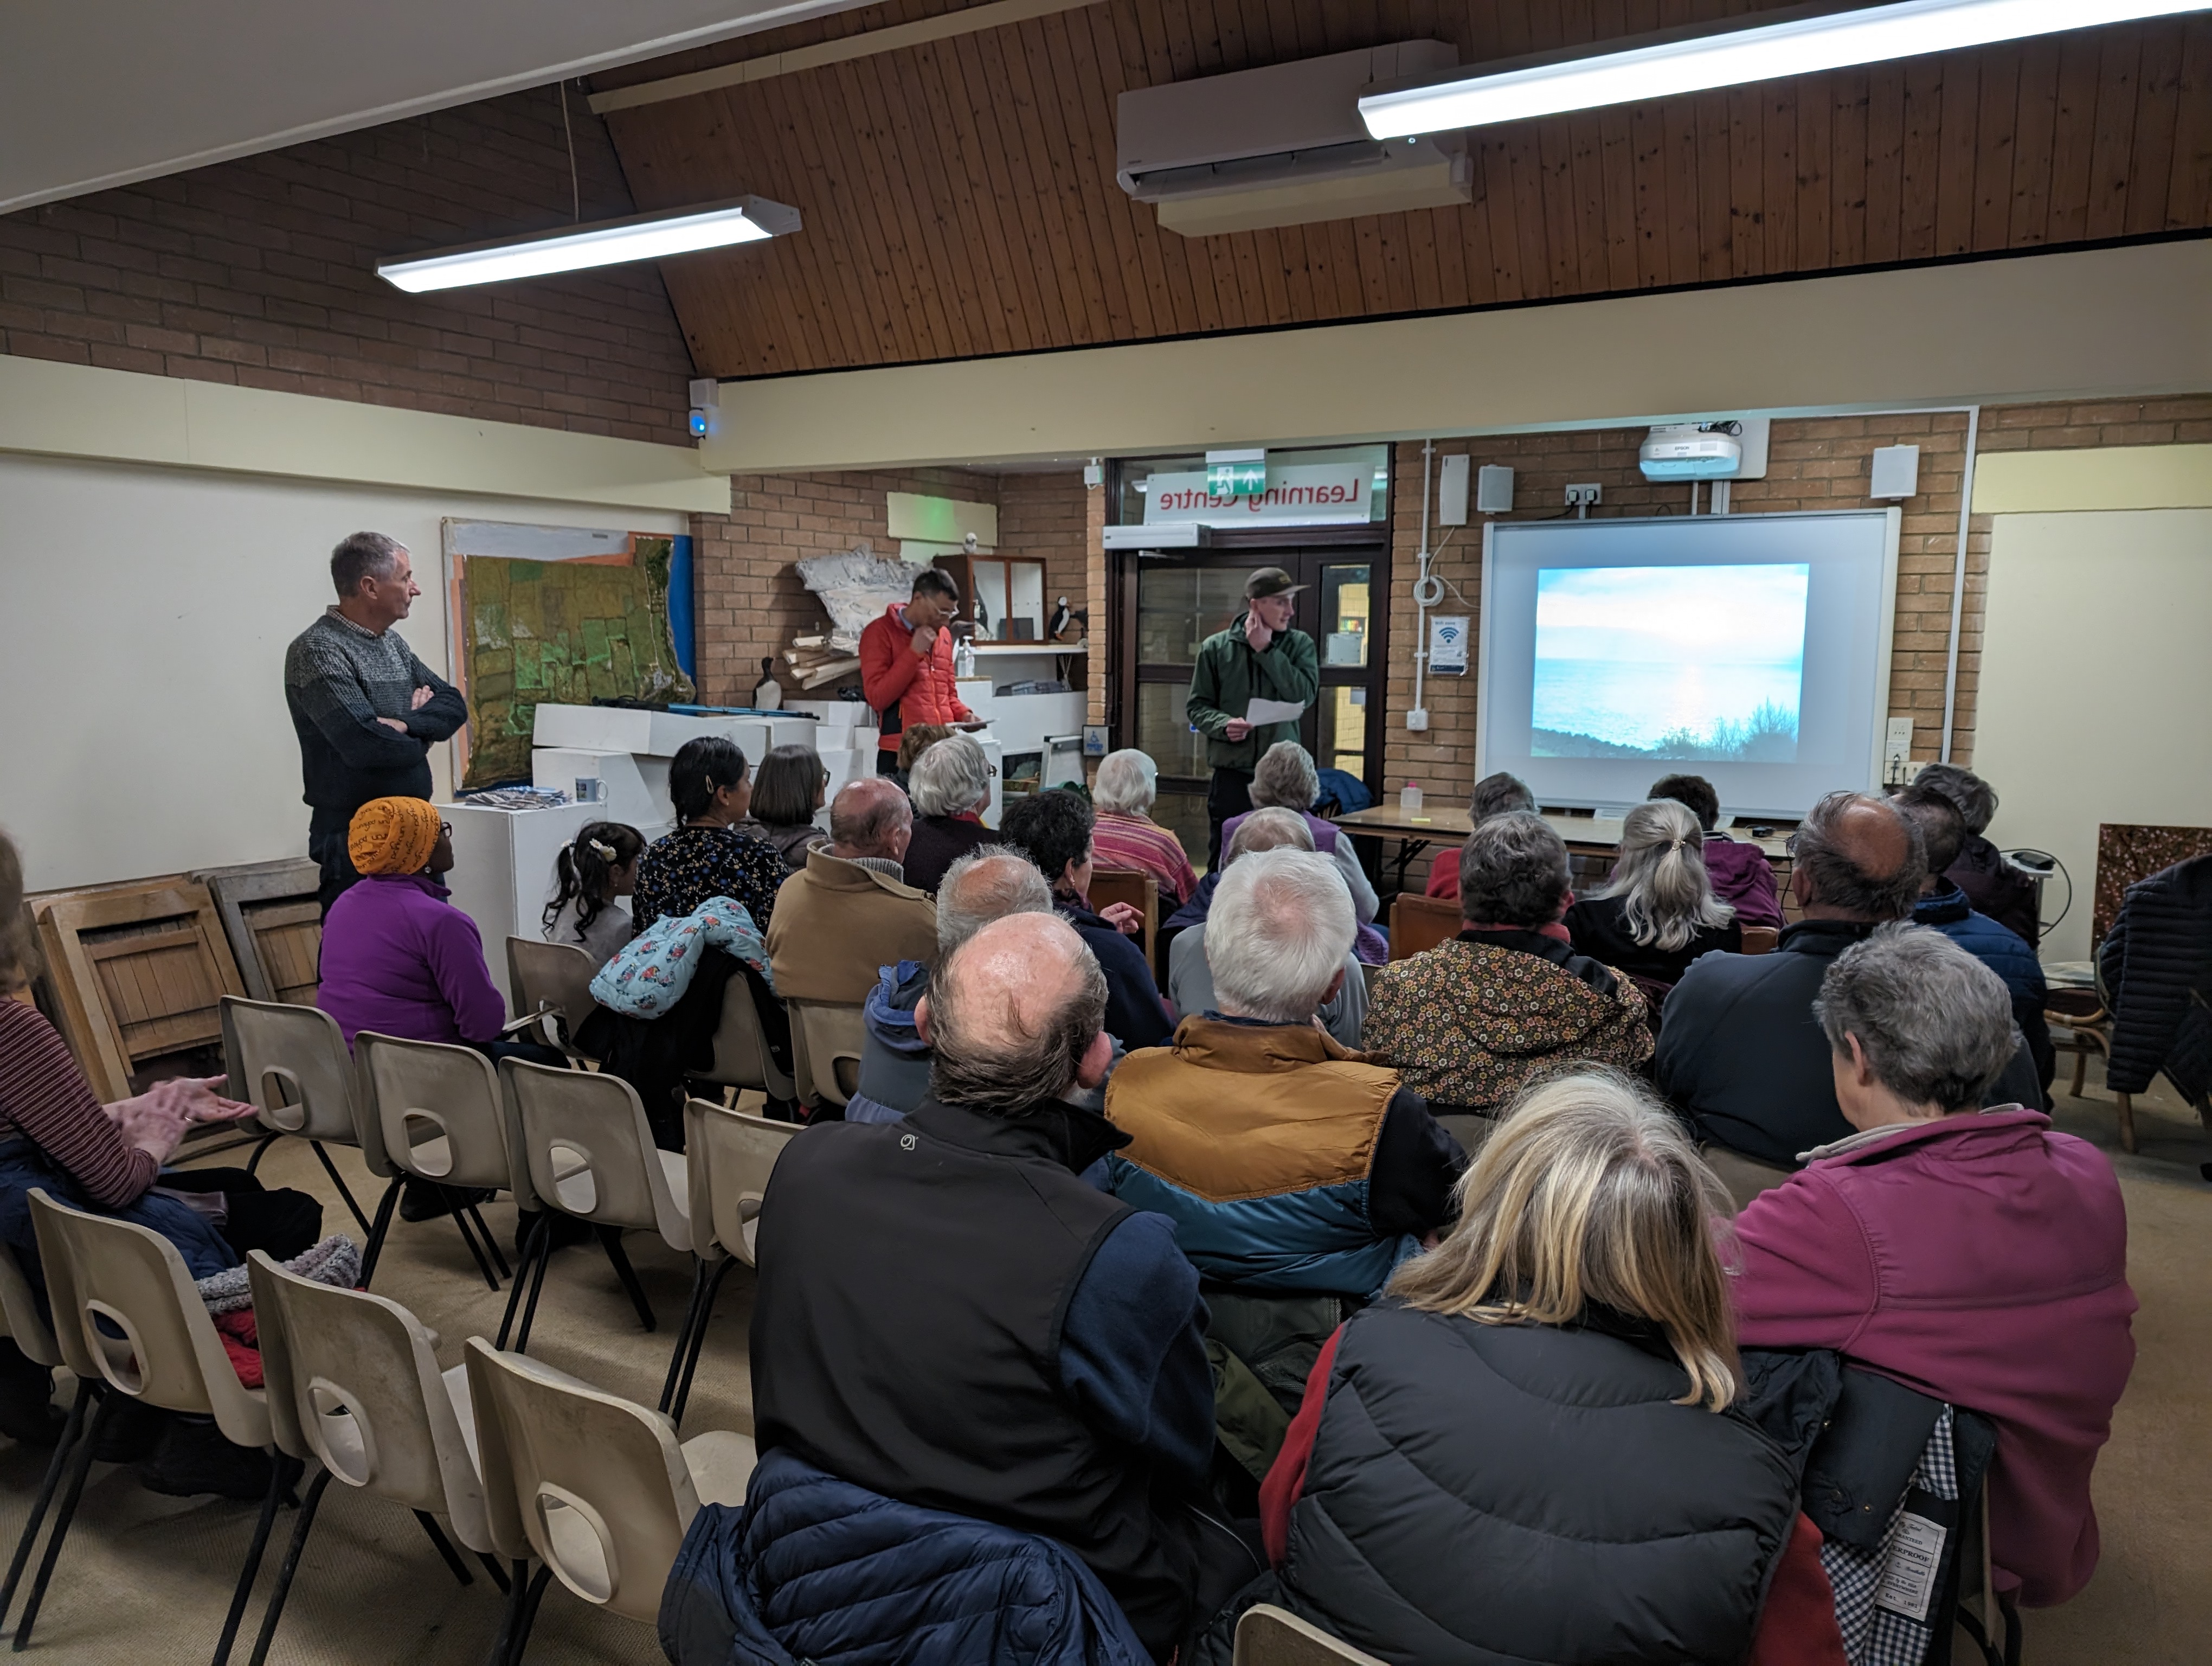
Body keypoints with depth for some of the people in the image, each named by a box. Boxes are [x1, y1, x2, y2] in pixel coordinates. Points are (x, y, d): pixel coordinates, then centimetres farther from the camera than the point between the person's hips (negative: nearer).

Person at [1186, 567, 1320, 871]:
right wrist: (1223, 725, -13)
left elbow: (1304, 694, -11)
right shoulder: (1216, 647, 3)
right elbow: (1196, 706, 6)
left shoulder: (1300, 644, 5)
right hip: (1230, 773, -1)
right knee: (1223, 863, 6)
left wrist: (1266, 651, -10)